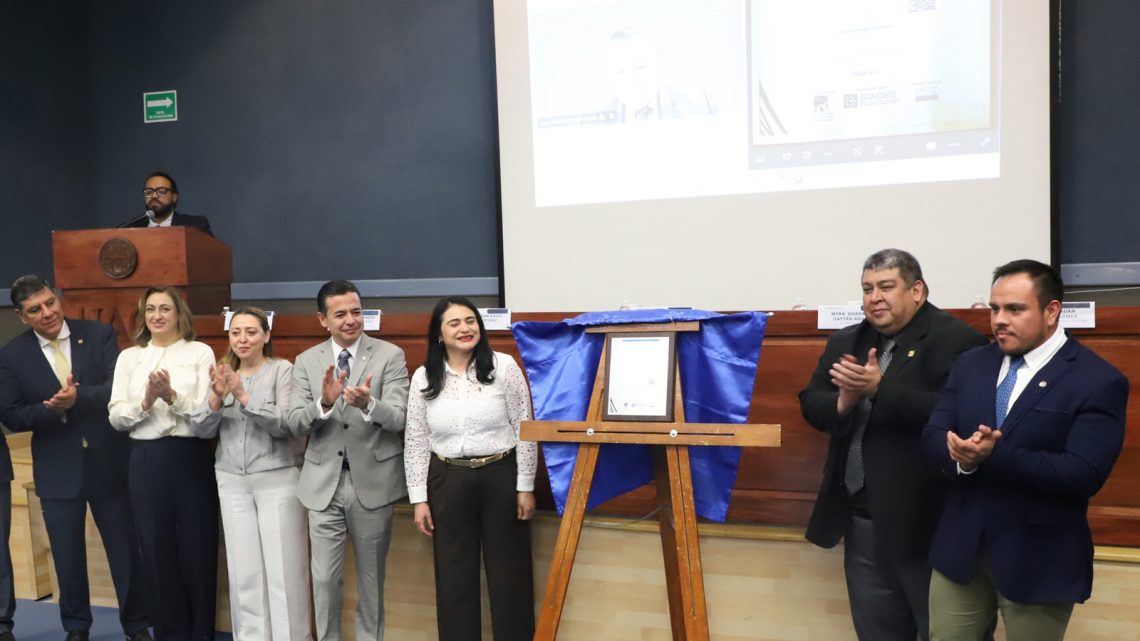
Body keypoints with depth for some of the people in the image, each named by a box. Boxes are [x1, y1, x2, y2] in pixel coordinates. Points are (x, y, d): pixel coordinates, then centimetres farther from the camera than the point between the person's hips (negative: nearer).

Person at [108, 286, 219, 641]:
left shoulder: (200, 352, 1)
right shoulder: (129, 357, 9)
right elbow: (116, 417, 3)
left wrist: (172, 396, -20)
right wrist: (146, 402, -15)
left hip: (191, 456, -2)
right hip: (146, 460, 3)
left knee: (197, 548, 4)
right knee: (157, 549, 10)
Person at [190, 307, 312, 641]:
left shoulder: (283, 370, -4)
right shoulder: (223, 373, 11)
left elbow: (284, 424, -14)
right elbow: (201, 429, 4)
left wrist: (243, 396, -21)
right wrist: (217, 399, -13)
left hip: (277, 480, -4)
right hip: (232, 482, 4)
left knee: (283, 569, -3)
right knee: (244, 570, 7)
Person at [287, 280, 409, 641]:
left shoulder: (390, 356, -7)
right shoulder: (306, 361, 2)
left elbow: (398, 419, -15)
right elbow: (295, 424, -6)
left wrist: (368, 404, -36)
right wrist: (325, 402, -26)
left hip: (373, 482, -1)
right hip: (324, 483, 2)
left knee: (371, 575, 15)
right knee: (324, 578, 8)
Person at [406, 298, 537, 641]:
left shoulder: (504, 366, -5)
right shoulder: (423, 378, 1)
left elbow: (524, 429, -4)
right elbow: (415, 441, 4)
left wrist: (525, 487, -5)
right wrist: (419, 499, 1)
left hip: (501, 477, -2)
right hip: (448, 483, 2)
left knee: (509, 573, 8)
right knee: (454, 576, 11)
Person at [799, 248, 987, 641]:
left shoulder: (953, 340, -11)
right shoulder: (846, 342, 11)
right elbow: (811, 403, 7)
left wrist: (879, 388, -26)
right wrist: (843, 402, -14)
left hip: (923, 520, -6)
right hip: (862, 519, 7)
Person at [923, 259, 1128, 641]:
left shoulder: (1098, 381, -11)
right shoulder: (970, 364, 6)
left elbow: (1084, 473, -20)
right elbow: (932, 435, 1)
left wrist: (993, 456, -27)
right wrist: (964, 456, -22)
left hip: (1038, 559, -4)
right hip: (961, 546, 4)